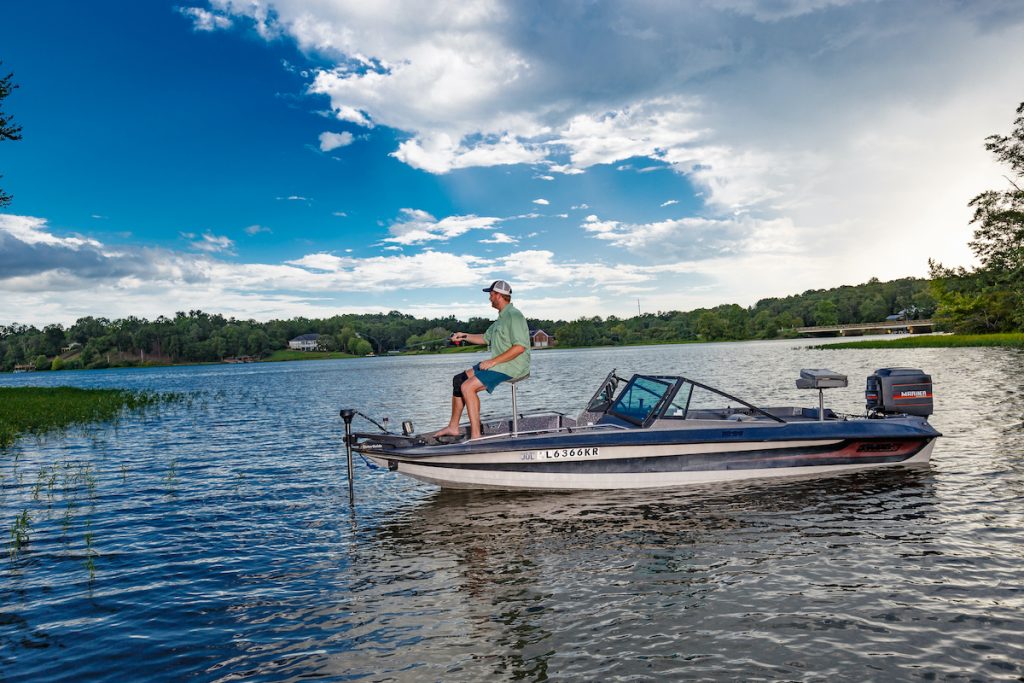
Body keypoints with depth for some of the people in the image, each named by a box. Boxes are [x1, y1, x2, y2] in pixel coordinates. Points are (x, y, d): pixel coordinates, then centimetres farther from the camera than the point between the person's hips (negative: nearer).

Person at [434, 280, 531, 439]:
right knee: (458, 380, 8)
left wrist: (493, 361, -22)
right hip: (496, 364, 10)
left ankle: (475, 435, -20)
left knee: (468, 387, -22)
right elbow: (485, 338, 30)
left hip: (510, 366, -10)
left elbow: (519, 347, -24)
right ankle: (453, 427, 13)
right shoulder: (502, 317, 19)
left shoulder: (514, 315, -15)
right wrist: (465, 336, 17)